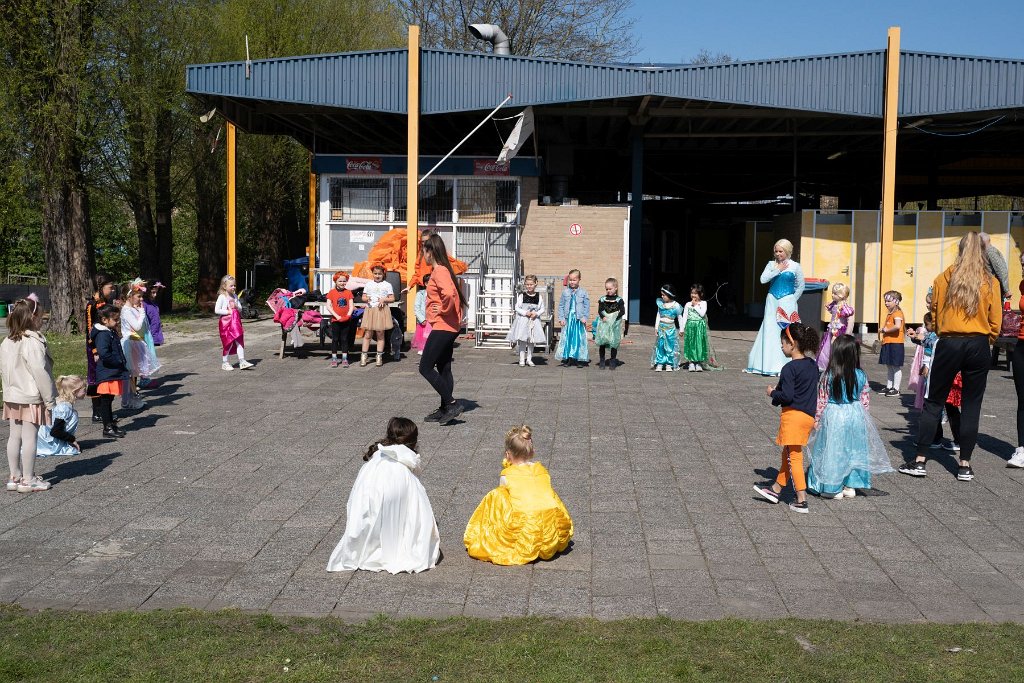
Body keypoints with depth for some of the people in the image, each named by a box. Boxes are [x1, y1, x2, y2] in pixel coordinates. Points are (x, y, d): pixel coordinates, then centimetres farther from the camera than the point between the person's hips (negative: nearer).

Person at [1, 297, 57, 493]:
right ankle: (28, 480, 5)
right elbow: (40, 372, -20)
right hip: (31, 398, -8)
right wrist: (49, 399, -14)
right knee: (29, 437, -1)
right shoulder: (33, 342, -19)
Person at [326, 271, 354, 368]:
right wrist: (336, 316, -14)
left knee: (344, 339, 7)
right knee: (335, 339, 5)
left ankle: (344, 358, 12)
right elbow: (328, 306, -6)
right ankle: (334, 359, 11)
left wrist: (348, 315, -14)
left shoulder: (348, 293, 4)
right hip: (335, 320, -1)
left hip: (346, 320, 1)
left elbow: (351, 306, 1)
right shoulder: (332, 292, -2)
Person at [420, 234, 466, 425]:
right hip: (448, 327, 10)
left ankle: (451, 404, -5)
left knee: (426, 367, -6)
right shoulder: (443, 269, 15)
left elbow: (449, 294, -34)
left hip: (442, 327, -10)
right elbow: (455, 293, 27)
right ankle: (445, 410, 18)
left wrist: (444, 309, -18)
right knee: (443, 369, 13)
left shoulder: (439, 271, -16)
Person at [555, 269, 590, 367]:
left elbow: (587, 306, 2)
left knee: (579, 339, 2)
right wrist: (561, 318, -3)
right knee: (566, 338, 1)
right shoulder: (565, 292, 3)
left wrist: (585, 317, -9)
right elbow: (561, 306, 5)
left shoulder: (583, 292, 1)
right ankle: (566, 359, 6)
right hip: (568, 319, 1)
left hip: (579, 319, -1)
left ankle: (579, 359, 8)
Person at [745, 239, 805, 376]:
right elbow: (763, 279, -6)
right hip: (772, 301, 3)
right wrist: (778, 270, -9)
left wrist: (792, 300, 0)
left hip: (787, 302, -3)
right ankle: (769, 364, 9)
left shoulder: (795, 266, 2)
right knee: (769, 331, 2)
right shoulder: (771, 264, 8)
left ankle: (784, 365, 1)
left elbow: (800, 286, 6)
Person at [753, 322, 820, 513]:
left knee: (794, 457, -2)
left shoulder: (790, 368, -17)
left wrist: (773, 393, -3)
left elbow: (787, 396, -22)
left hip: (793, 414, -9)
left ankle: (801, 501, -1)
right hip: (809, 415, 9)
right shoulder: (813, 365, 9)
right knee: (788, 454, 20)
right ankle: (775, 490, 33)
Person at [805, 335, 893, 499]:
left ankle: (833, 488, 12)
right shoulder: (861, 376, -6)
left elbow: (821, 401, -9)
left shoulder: (828, 376, -15)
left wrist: (816, 419, 2)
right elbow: (865, 400, 3)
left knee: (833, 451, 6)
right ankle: (850, 486, 22)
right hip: (855, 416, 3)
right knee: (853, 449, 15)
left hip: (833, 417, -3)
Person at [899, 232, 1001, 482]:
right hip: (979, 346, 1)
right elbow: (996, 320, 4)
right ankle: (965, 465, 10)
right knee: (971, 405, 7)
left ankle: (920, 461, 4)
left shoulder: (945, 278, 0)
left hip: (949, 345, 0)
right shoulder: (990, 282, 0)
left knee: (934, 403, 6)